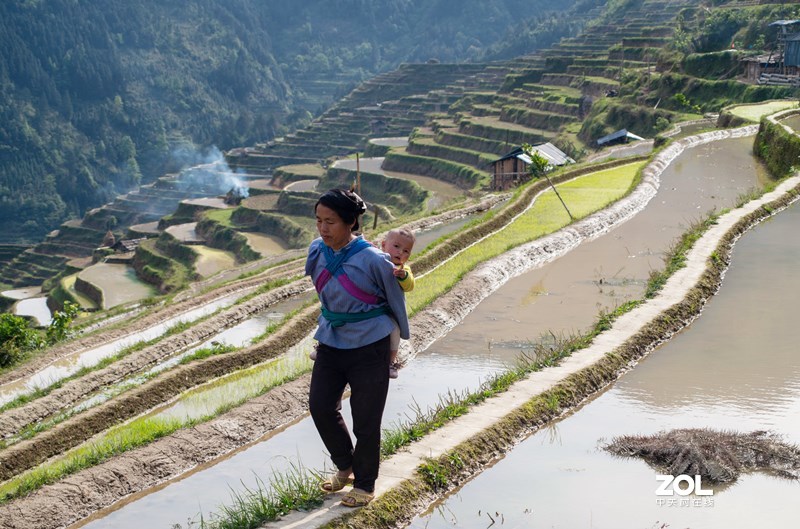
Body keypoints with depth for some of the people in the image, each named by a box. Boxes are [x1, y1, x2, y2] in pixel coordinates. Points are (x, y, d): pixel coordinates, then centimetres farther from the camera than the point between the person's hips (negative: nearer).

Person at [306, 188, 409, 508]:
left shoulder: (372, 260, -20)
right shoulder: (317, 251, -4)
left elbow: (395, 299, -5)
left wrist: (402, 337, 7)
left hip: (368, 349, -5)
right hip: (330, 344, 5)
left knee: (365, 421, 3)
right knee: (320, 406, 4)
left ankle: (365, 484, 23)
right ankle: (345, 466, 29)